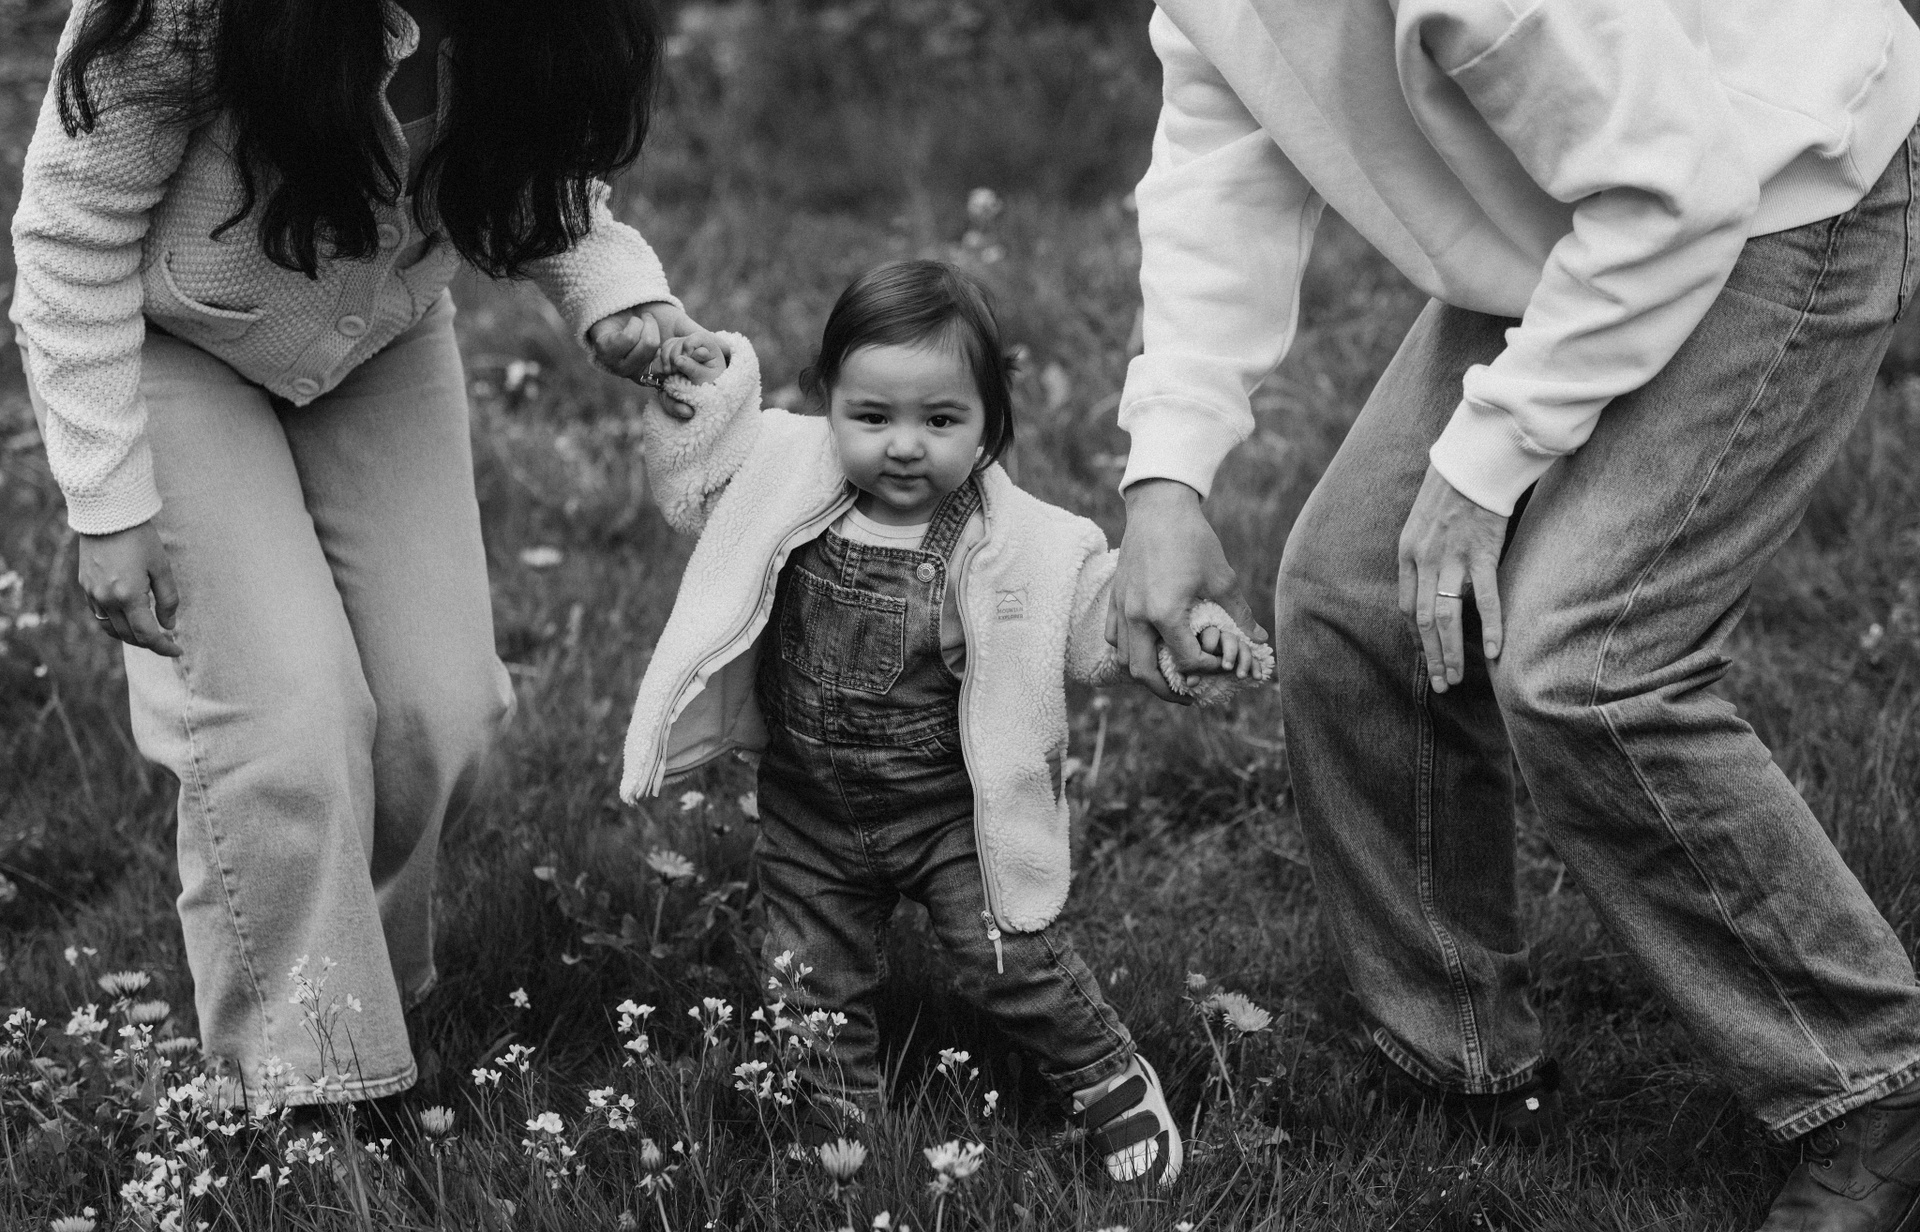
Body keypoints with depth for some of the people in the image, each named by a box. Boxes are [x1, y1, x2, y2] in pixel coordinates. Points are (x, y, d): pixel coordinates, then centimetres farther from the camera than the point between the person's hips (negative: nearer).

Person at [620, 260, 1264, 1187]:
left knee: (1010, 963, -3)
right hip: (810, 815, 3)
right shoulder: (789, 481, -9)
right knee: (813, 988, 11)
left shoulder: (1016, 544, -16)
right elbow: (692, 486, 4)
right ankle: (845, 1136, 33)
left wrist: (1187, 626, -27)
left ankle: (1113, 1087, 22)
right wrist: (690, 406, -13)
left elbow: (1104, 614, -10)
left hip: (950, 812, -3)